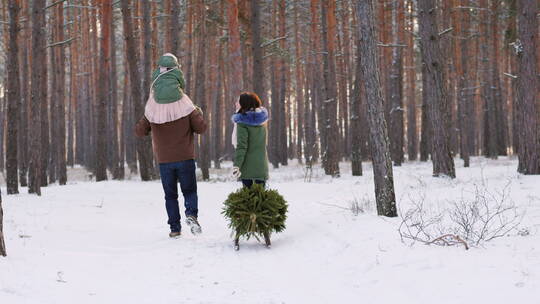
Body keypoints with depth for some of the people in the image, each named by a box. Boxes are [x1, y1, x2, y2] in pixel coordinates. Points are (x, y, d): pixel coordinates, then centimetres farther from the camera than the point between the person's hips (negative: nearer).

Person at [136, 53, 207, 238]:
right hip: (185, 157, -1)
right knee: (189, 190, 11)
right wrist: (199, 114, 11)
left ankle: (175, 228, 6)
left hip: (164, 160, 1)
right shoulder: (186, 107, -10)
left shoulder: (152, 111, -6)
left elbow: (140, 131, 3)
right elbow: (201, 128, -7)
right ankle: (191, 213, -16)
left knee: (170, 195, 10)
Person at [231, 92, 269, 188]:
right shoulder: (262, 119, 7)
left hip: (247, 166, -5)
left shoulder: (242, 122, -11)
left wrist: (236, 165, -18)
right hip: (262, 165, 5)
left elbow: (241, 146, -17)